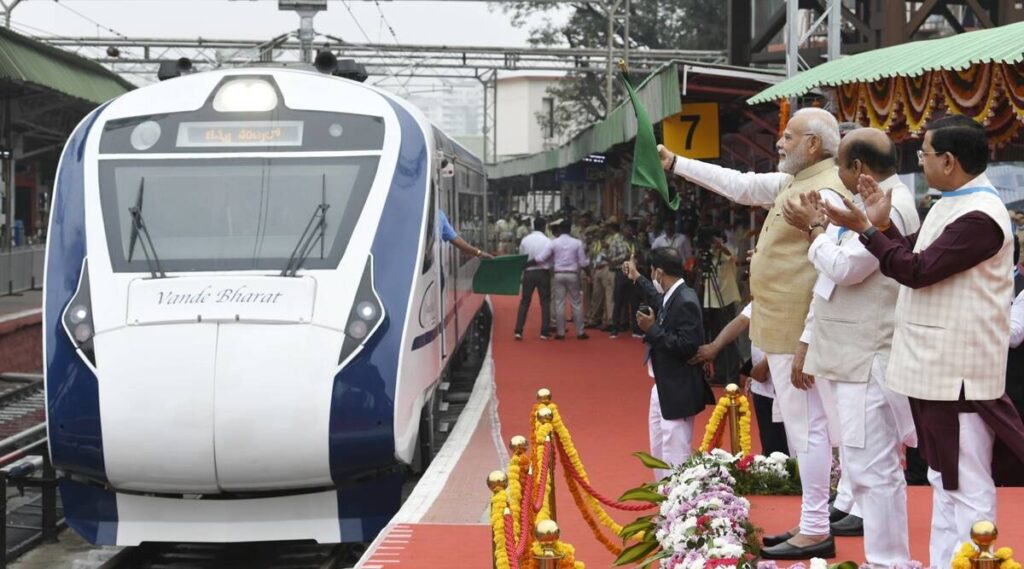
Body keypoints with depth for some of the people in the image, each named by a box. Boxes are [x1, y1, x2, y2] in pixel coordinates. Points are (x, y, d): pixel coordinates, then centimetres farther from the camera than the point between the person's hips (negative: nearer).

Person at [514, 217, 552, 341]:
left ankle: (518, 331, 2)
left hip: (528, 273, 2)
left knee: (524, 302, 9)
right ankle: (544, 332, 5)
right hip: (543, 272, -2)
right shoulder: (547, 241, -9)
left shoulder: (525, 240, -1)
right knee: (545, 302, 7)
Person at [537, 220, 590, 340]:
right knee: (576, 303, 8)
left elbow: (541, 258, -7)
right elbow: (583, 263, -1)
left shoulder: (554, 243, -4)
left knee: (559, 303, 4)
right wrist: (588, 261, 20)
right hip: (572, 275, 0)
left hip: (558, 275, 0)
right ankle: (580, 332, 10)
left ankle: (560, 332, 5)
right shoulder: (577, 243, -3)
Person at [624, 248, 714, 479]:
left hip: (677, 392, -11)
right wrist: (637, 279, 41)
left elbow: (686, 346, -28)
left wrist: (652, 329, -23)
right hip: (662, 389, 11)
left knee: (675, 456, -8)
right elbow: (660, 304, 32)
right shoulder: (672, 297, 6)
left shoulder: (686, 302, -22)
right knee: (659, 453, 21)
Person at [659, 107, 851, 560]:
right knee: (805, 428, 13)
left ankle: (816, 532, 1)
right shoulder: (794, 183, 13)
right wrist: (675, 163, 26)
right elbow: (741, 185, 25)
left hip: (798, 335, -10)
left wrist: (807, 346, -22)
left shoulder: (825, 194, -17)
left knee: (808, 429, -5)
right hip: (784, 332, 10)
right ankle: (813, 524, 21)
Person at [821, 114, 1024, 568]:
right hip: (935, 366, 11)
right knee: (944, 480, 17)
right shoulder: (951, 205, 14)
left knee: (967, 486, -4)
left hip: (958, 373, -11)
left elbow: (919, 270, -22)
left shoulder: (980, 217, -20)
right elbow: (915, 259, 20)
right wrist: (883, 225, 6)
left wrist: (864, 228, -15)